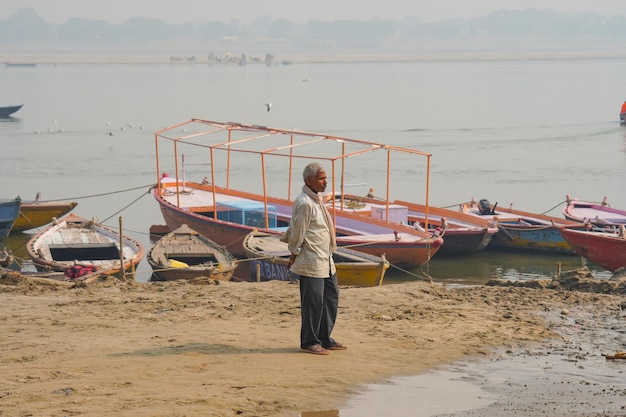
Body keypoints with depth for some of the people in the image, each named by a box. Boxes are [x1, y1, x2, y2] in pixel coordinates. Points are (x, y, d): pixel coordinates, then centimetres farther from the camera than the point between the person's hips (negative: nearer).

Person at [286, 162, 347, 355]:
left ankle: (324, 339, 24)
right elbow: (297, 233, -15)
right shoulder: (304, 203, -19)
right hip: (311, 263, -10)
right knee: (313, 302, -3)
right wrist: (294, 255, -7)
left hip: (325, 261, 10)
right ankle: (309, 343, 7)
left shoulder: (317, 199, 13)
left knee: (331, 296, 14)